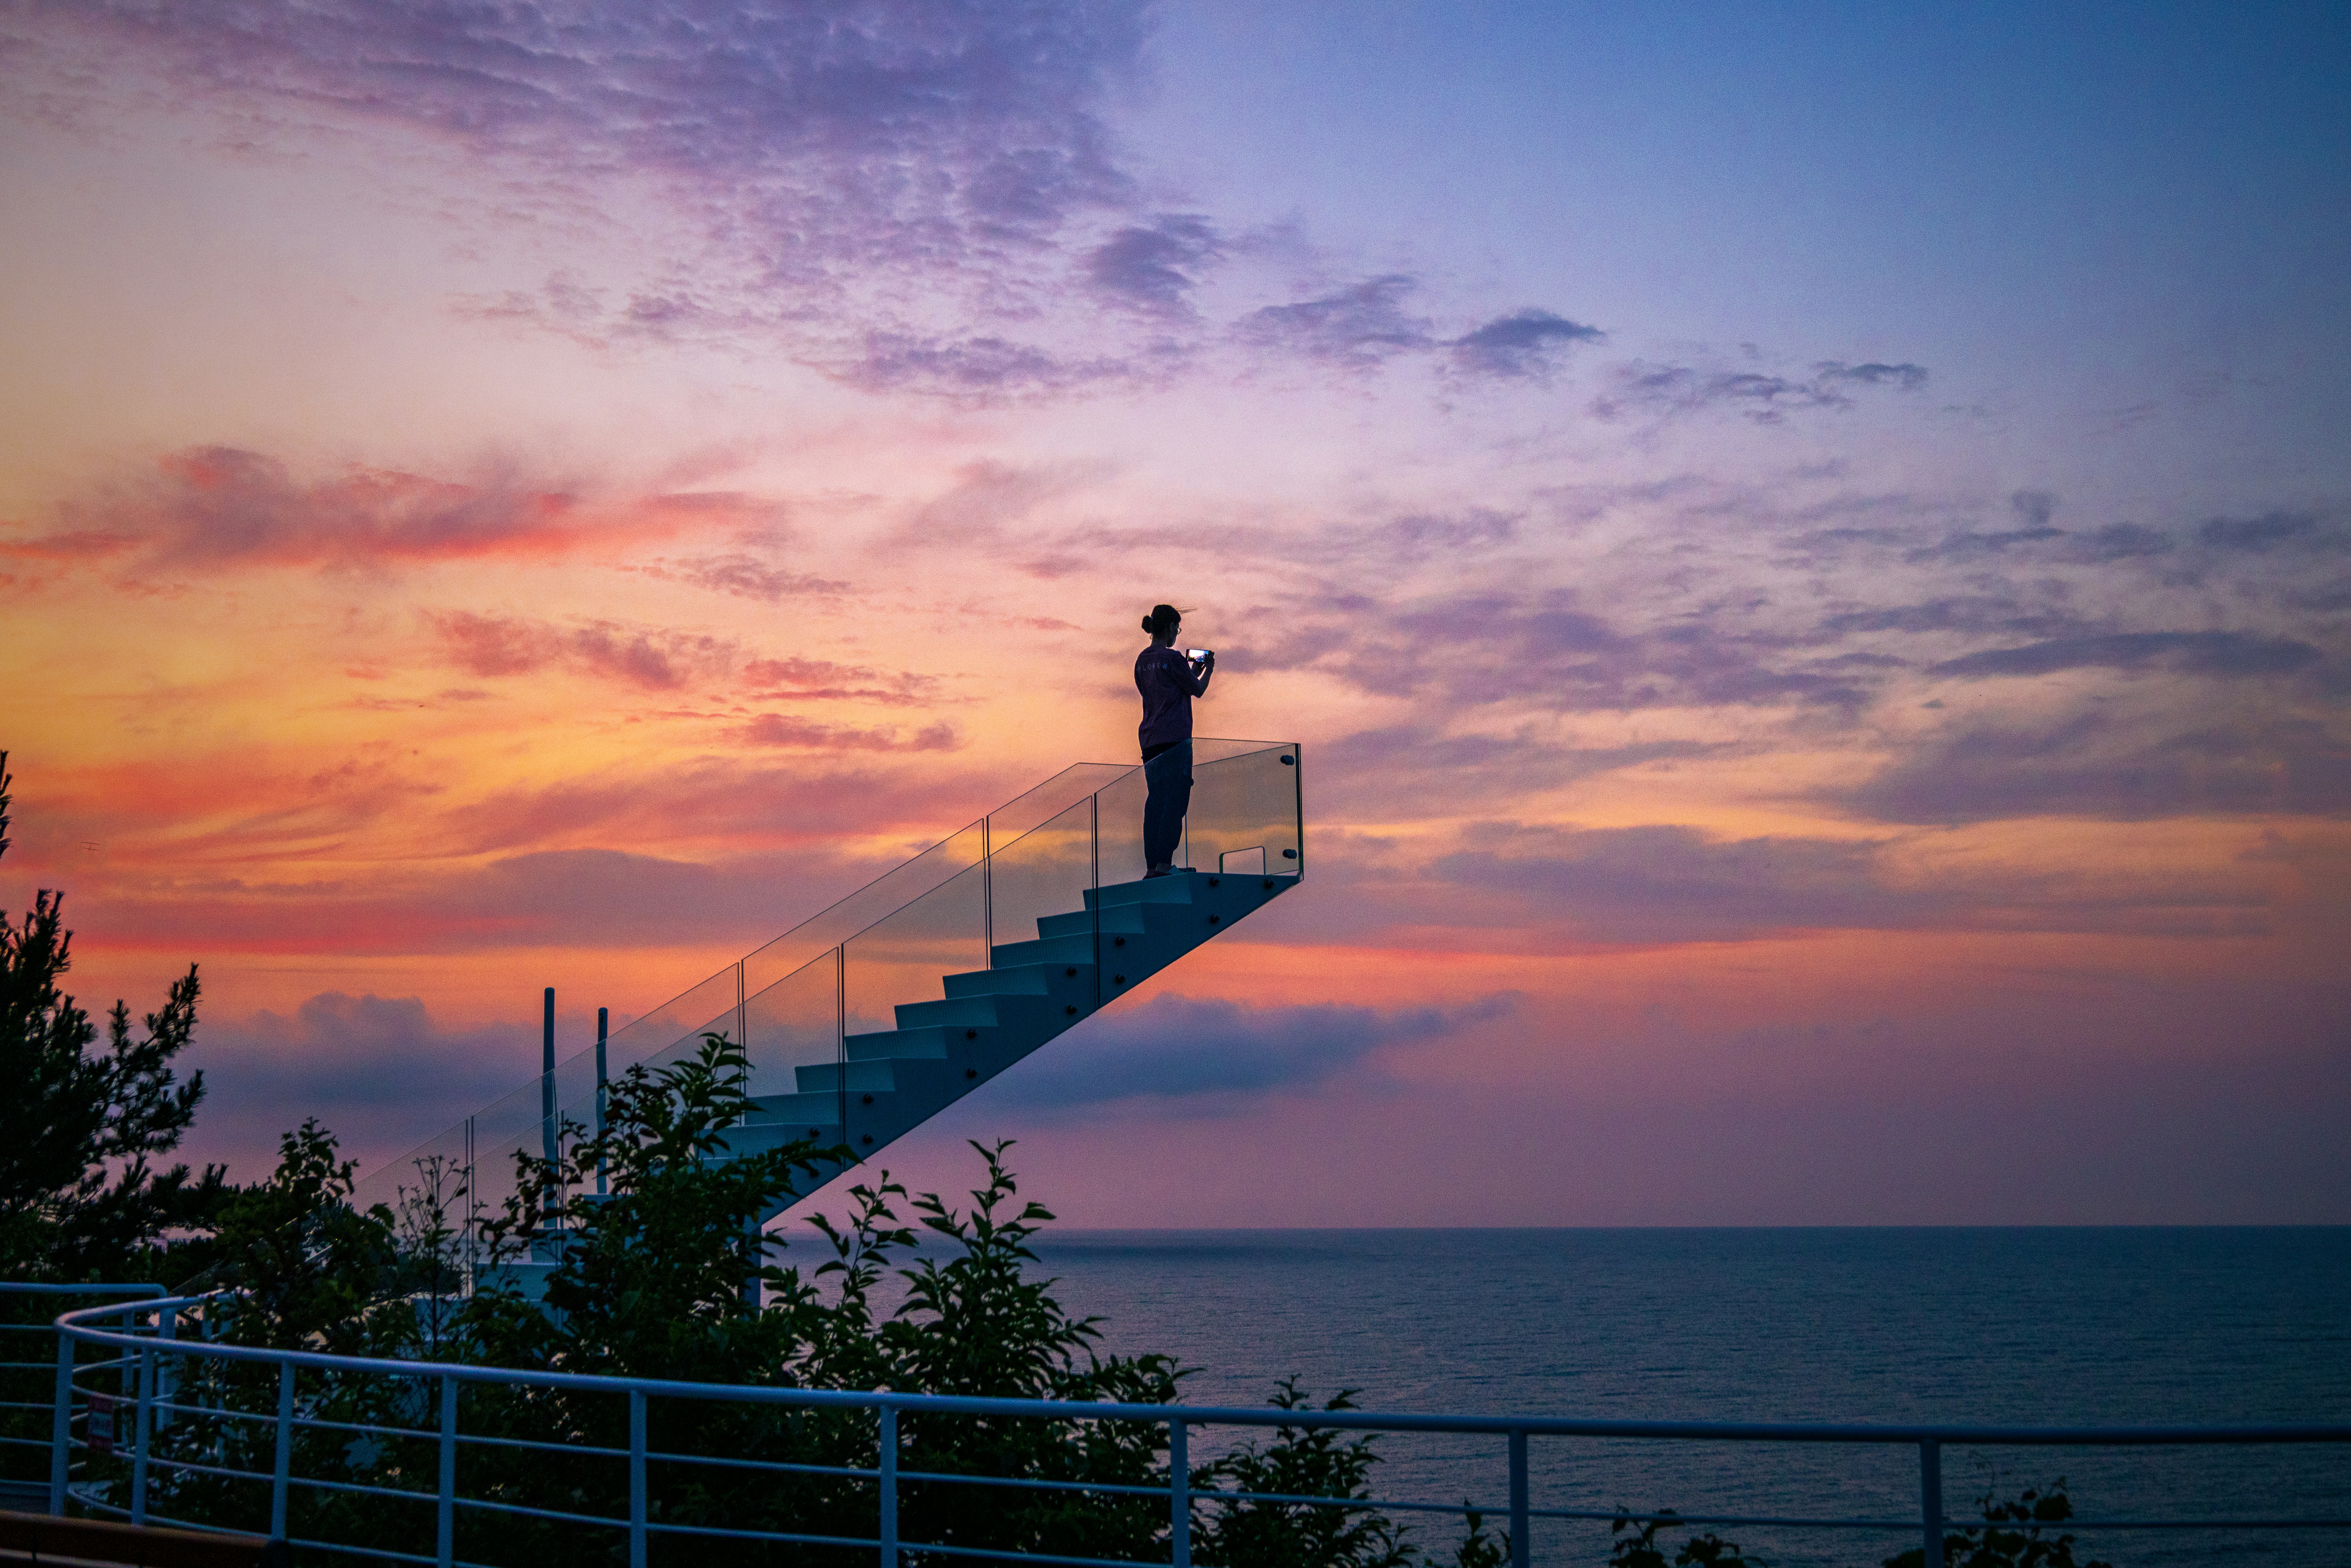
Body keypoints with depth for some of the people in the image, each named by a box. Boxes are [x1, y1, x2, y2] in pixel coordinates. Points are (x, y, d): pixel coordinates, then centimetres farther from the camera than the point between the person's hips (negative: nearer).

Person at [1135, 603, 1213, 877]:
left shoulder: (1142, 660, 13)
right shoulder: (1173, 658, -9)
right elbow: (1198, 691, 0)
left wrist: (1193, 674, 25)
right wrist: (1208, 671, 19)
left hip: (1150, 740, 7)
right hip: (1175, 738, -7)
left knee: (1155, 802, 7)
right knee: (1175, 801, -7)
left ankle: (1152, 867, 5)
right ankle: (1165, 864, -13)